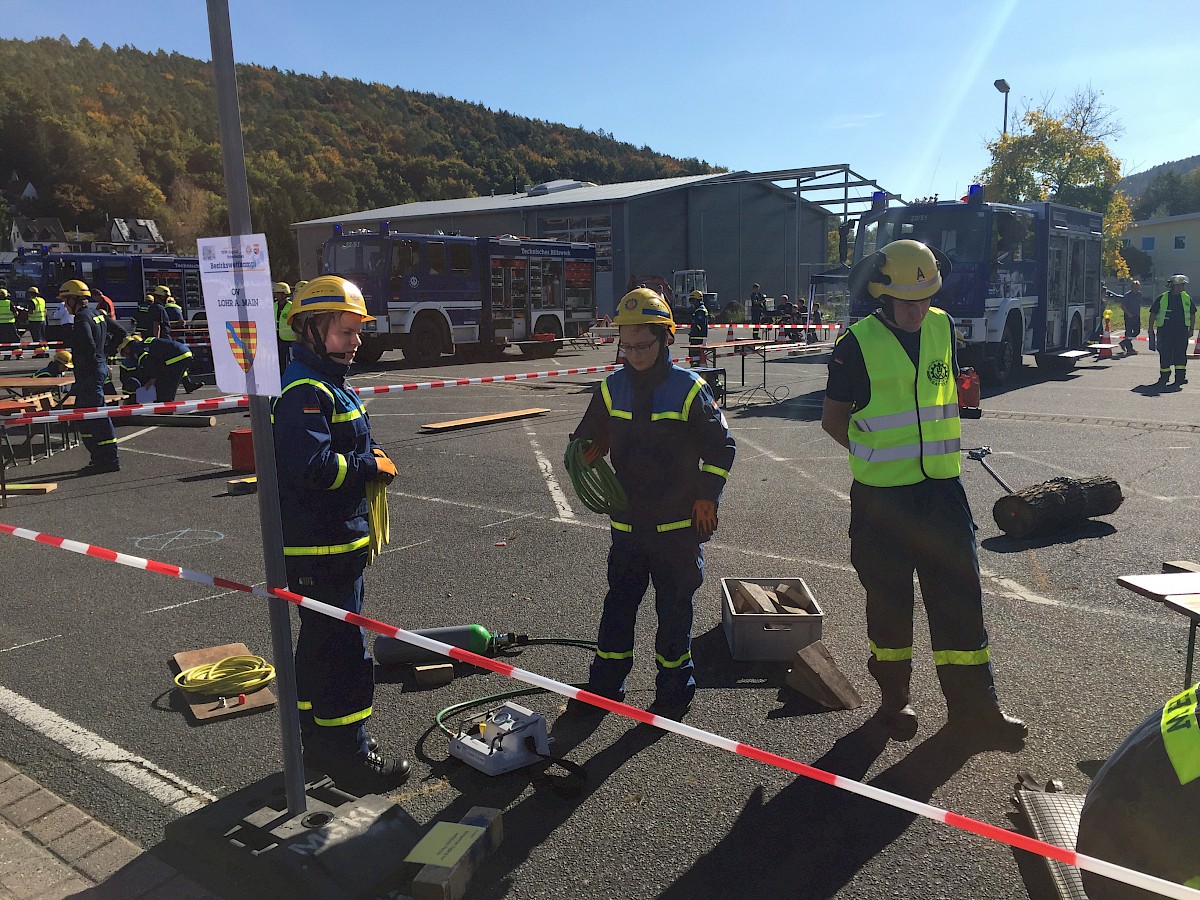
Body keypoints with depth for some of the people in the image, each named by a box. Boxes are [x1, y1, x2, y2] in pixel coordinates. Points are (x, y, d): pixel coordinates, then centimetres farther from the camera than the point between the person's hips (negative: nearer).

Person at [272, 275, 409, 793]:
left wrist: (369, 459, 6)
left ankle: (318, 740, 35)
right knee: (343, 650, -1)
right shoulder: (306, 391, -19)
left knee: (320, 643, 20)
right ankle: (349, 758, 11)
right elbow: (313, 467, -31)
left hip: (338, 540, 11)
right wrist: (372, 465, -18)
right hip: (320, 548, -11)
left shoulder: (328, 384, 15)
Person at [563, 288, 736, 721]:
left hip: (678, 524, -3)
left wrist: (707, 498, -8)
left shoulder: (689, 389, -8)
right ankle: (604, 686, 27)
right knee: (618, 603, 13)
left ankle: (674, 692, 25)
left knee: (674, 608, 9)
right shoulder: (612, 389, 2)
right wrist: (583, 456, -9)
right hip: (627, 522, 4)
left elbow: (721, 446, -3)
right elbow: (589, 440, 13)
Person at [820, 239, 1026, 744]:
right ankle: (894, 699, 27)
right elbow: (833, 419, -2)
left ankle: (973, 706, 19)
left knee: (959, 595, 6)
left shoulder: (943, 328, 4)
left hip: (942, 487, 4)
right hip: (881, 494, -4)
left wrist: (938, 449, 9)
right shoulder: (858, 343, -10)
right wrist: (877, 455, -4)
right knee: (889, 599, 9)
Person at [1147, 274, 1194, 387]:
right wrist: (1150, 330, 1)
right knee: (1165, 355, 4)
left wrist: (1191, 329, 11)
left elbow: (1192, 314, 17)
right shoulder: (1162, 298, 0)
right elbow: (1153, 314, 4)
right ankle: (1164, 376, 16)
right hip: (1164, 331, -1)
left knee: (1181, 354, -4)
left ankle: (1180, 377, -3)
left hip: (1182, 331, 2)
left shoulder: (1187, 298, 9)